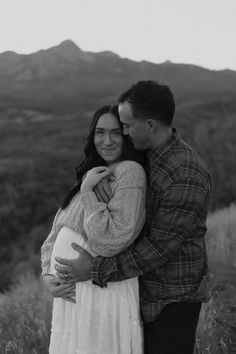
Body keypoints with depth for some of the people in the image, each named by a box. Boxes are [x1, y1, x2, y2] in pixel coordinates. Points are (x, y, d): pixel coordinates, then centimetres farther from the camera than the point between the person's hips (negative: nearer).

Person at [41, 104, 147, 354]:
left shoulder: (130, 172, -13)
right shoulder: (92, 174, 14)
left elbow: (110, 241, -21)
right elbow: (57, 232, 14)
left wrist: (88, 191, -17)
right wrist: (47, 275, 0)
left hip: (102, 294, -8)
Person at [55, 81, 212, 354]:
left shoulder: (186, 176, -25)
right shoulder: (146, 155, 3)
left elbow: (161, 246, -24)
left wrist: (96, 270, -21)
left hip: (173, 300, -8)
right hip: (146, 291, 8)